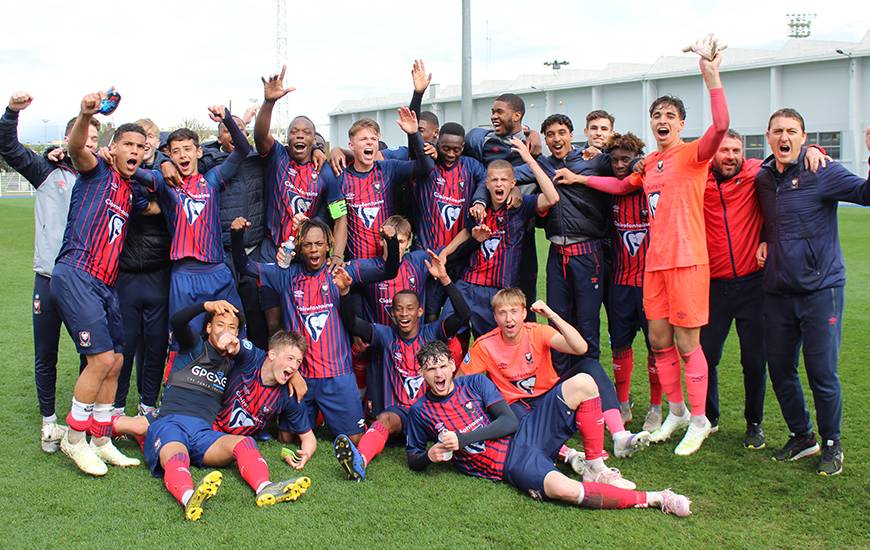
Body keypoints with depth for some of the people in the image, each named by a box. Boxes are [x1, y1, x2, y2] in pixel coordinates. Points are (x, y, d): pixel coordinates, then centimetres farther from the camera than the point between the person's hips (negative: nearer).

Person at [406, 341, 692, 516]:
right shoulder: (421, 411, 6)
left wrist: (462, 439, -11)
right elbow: (413, 460, 15)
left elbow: (509, 422, 0)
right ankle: (654, 499, -23)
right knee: (562, 489, -37)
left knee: (582, 383, -13)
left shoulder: (473, 382, 8)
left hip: (524, 435, 4)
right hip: (512, 465, -4)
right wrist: (430, 455, -10)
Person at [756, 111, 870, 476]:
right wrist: (764, 241, 7)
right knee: (780, 369, 10)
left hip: (820, 289, -5)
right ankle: (802, 437, 28)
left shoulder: (822, 172, -7)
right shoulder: (762, 178, 9)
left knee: (822, 373, -2)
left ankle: (832, 445, 17)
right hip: (777, 291, 5)